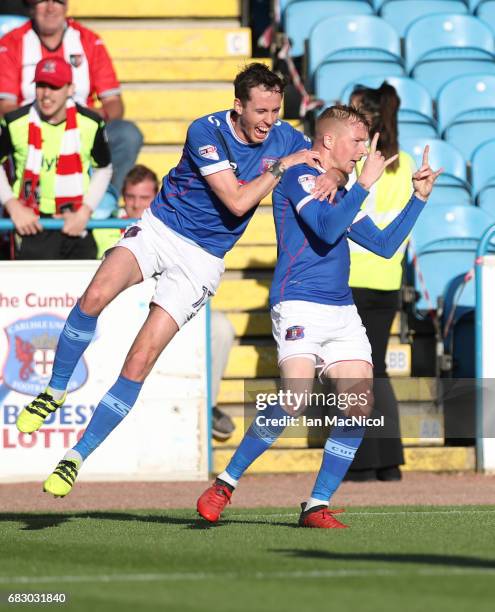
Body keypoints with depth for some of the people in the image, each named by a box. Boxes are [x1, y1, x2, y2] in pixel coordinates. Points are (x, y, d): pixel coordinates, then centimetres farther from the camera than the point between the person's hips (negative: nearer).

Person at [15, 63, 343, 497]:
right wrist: (282, 167, -18)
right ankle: (56, 391, -7)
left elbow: (334, 165, 6)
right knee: (96, 296, -31)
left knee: (141, 359, -12)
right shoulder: (206, 132, -17)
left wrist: (331, 178, -17)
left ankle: (77, 458, -4)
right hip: (159, 229, -2)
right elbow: (236, 201, -21)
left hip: (202, 260, 2)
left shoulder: (283, 137, -4)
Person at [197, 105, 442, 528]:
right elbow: (326, 228, -19)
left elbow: (385, 245, 26)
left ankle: (317, 506, 2)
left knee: (360, 407, -6)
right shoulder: (300, 175, -4)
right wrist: (365, 184, -18)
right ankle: (224, 485, -9)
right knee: (295, 401, -24)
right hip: (299, 307, -8)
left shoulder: (340, 192, 22)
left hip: (343, 312, 9)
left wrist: (420, 197, 21)